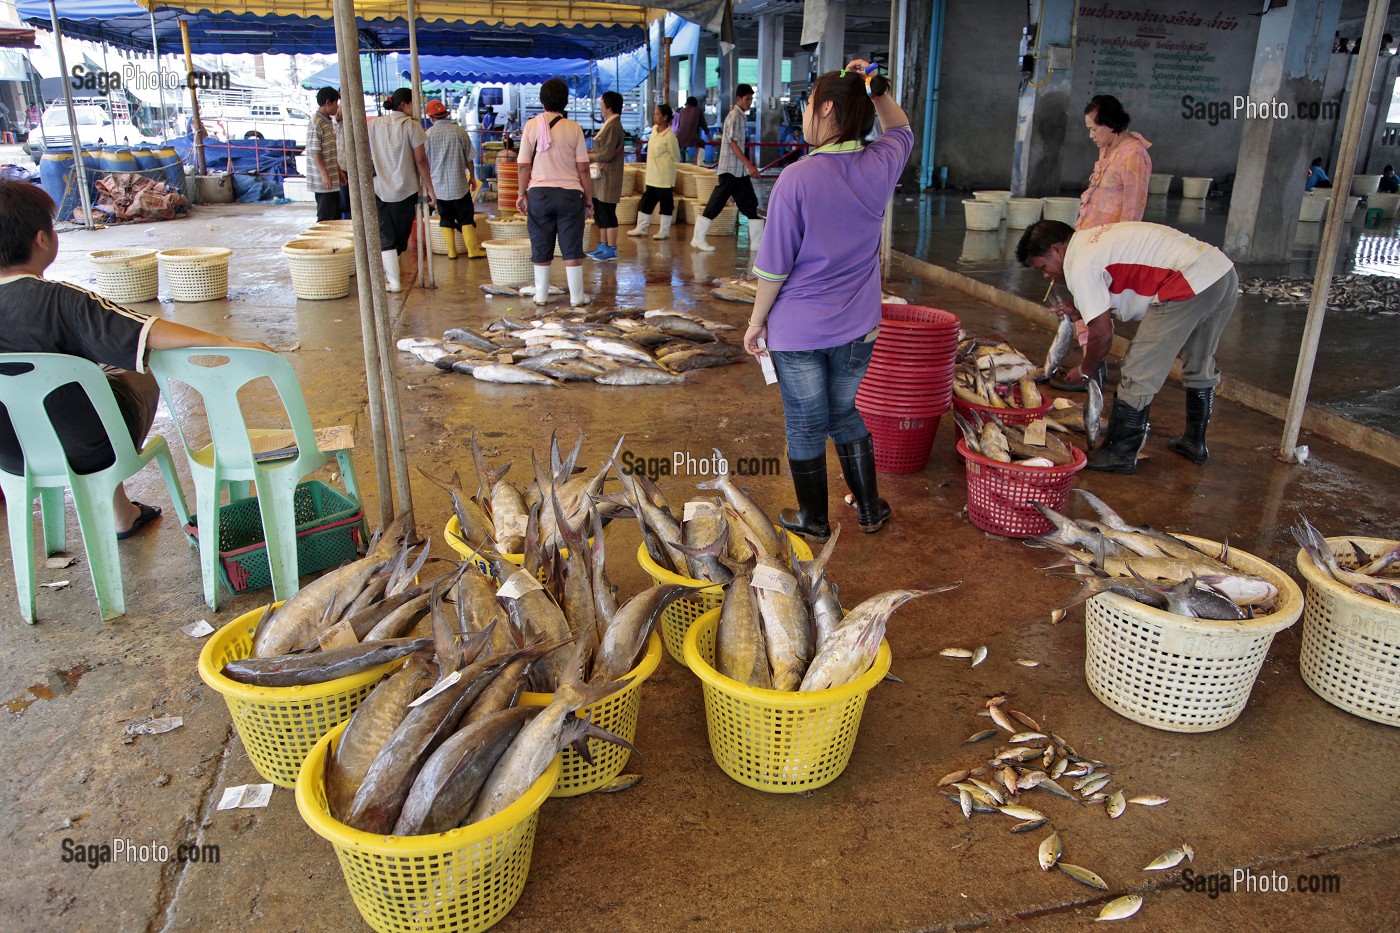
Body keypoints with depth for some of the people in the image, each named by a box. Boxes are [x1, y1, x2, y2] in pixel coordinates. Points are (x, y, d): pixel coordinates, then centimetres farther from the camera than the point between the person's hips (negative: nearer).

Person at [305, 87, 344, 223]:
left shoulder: (329, 121, 14)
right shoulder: (315, 123, -14)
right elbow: (315, 152, -18)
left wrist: (339, 171, 20)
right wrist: (325, 175, -21)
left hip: (332, 179, 9)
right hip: (323, 180, -9)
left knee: (336, 215, 14)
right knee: (326, 217, -4)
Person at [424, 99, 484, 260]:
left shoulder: (428, 134, -4)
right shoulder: (459, 131, -5)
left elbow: (425, 162, 2)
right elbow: (469, 158, 0)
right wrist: (472, 177, 14)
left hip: (438, 185, 1)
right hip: (459, 183, -1)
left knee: (446, 219, 9)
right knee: (466, 218, 5)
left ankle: (452, 251, 11)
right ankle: (473, 249, 3)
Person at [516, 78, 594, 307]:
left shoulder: (532, 125, 0)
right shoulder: (573, 128, -3)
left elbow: (524, 165, 0)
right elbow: (583, 168, -3)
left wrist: (522, 193, 9)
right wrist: (588, 197, 5)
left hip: (539, 192, 1)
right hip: (570, 193, -1)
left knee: (541, 248, 9)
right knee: (572, 248, 4)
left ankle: (541, 295, 17)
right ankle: (576, 296, 7)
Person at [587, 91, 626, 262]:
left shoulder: (613, 126, -16)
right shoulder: (610, 125, 15)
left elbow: (606, 154, -21)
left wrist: (586, 156, -9)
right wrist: (590, 155, 6)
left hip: (608, 178, -10)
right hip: (601, 177, 10)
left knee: (607, 214, -5)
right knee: (600, 214, 14)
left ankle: (611, 250, 0)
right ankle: (603, 246, 22)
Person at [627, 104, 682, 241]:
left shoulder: (669, 136, -17)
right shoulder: (654, 129, 5)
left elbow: (676, 157, -10)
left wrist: (662, 160, -2)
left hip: (664, 178, -8)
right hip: (652, 177, 8)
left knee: (665, 205, 4)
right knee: (645, 203, 13)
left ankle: (664, 232, 13)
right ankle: (641, 228, 24)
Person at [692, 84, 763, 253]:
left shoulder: (742, 116, 14)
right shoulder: (734, 116, -12)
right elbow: (733, 143, -19)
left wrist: (748, 166, 18)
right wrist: (749, 165, -25)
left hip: (740, 170, 9)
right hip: (730, 169, -9)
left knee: (750, 204, 5)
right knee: (716, 203, -4)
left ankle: (757, 242, 7)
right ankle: (698, 238, 4)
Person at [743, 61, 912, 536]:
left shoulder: (796, 178, -18)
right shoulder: (879, 166, -4)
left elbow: (775, 265, -14)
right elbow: (901, 129, 22)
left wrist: (757, 319, -2)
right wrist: (875, 89, 8)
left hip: (798, 330, -4)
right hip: (857, 326, 5)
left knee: (805, 425, 12)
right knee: (847, 415, 22)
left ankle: (814, 518, 28)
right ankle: (870, 509, 33)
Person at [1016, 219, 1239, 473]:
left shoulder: (1079, 266, -9)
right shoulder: (1094, 240, 20)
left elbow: (1102, 335, -8)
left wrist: (1083, 371, 10)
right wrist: (1082, 310, 22)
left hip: (1192, 284, -11)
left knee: (1138, 375, -2)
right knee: (1200, 367, 26)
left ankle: (1119, 454, 6)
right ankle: (1195, 443, 41)